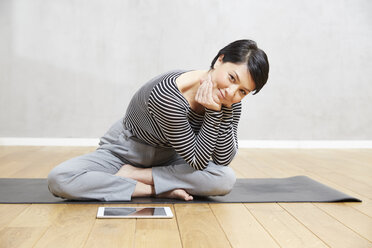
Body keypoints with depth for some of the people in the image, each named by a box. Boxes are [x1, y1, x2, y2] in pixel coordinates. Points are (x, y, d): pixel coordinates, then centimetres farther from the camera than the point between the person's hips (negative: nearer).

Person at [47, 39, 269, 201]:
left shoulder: (231, 101, -15)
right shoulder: (168, 96, -35)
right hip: (124, 152, -4)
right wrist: (213, 113, -35)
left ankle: (131, 175, -10)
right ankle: (156, 189, -19)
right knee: (58, 180, -28)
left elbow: (224, 160, -16)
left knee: (226, 180, -24)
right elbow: (197, 161, -26)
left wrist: (225, 111, -27)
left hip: (167, 159, 5)